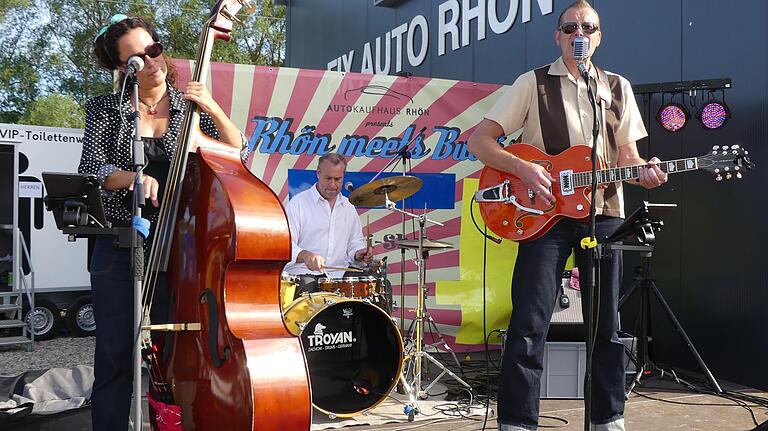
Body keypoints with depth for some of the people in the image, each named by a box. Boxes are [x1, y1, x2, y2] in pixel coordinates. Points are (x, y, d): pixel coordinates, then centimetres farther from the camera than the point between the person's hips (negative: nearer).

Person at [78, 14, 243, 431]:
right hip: (119, 250, 0)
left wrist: (213, 108, -16)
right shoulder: (104, 109, 6)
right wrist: (130, 176, -24)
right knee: (115, 356, 3)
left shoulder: (192, 108, 6)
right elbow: (90, 170, -4)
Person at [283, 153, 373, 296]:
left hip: (340, 272, 5)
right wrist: (305, 255, -30)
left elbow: (355, 242, 26)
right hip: (304, 272, -5)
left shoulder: (348, 207, 17)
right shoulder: (298, 203, -1)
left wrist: (358, 254, 2)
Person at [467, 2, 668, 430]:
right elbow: (479, 140, -2)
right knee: (529, 324, -8)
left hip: (604, 213, 4)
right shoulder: (533, 83, 2)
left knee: (607, 323, 10)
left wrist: (645, 170, -9)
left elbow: (626, 155, 14)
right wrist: (524, 169, -17)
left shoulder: (618, 87, 13)